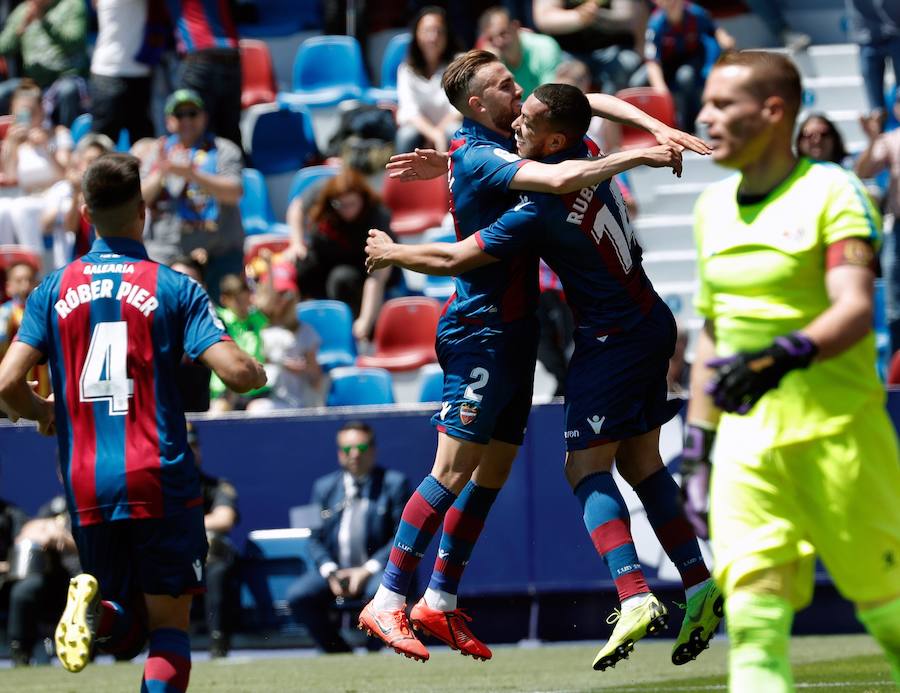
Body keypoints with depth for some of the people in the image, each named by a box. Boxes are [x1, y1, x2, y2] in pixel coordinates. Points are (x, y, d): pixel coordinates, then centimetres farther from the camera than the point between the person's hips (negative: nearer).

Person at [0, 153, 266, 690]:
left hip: (86, 485, 3)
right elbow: (236, 371, -12)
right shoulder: (173, 288, -3)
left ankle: (94, 611, -18)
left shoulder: (54, 290, 5)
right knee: (170, 626, 5)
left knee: (126, 631, 16)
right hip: (159, 481, -3)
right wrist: (259, 373, 12)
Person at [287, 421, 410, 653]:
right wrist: (330, 572, -9)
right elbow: (315, 539, 12)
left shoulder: (394, 483, 3)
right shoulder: (323, 486, 14)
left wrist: (367, 570, -15)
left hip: (378, 569, -4)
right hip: (335, 570, 4)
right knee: (297, 595, -23)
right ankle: (340, 653, -9)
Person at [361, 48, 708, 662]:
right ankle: (387, 601, -8)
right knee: (455, 469, -11)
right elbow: (561, 179, -33)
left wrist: (658, 129, 3)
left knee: (494, 473, 9)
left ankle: (440, 602, 14)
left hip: (515, 330, 9)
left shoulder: (506, 135, 10)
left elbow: (587, 102, 18)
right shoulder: (480, 157, -17)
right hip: (481, 330, -9)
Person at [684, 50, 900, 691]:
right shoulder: (713, 206, 14)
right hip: (746, 436, 5)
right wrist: (697, 439, 17)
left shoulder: (832, 193, -6)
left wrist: (783, 356, -37)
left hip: (837, 427, -5)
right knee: (752, 614, -8)